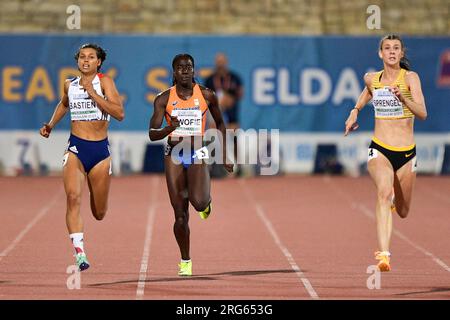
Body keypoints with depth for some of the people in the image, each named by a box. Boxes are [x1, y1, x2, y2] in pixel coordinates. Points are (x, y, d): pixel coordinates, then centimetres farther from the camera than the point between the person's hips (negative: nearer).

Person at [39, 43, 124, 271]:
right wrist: (50, 125, 20)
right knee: (73, 197, -25)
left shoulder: (104, 82, -4)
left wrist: (92, 93, -18)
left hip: (100, 150, -1)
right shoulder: (70, 85, 8)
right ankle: (79, 253, -30)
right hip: (75, 148, 1)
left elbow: (119, 113, -16)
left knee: (99, 213, 11)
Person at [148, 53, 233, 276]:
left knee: (199, 203, -25)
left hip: (198, 155, -1)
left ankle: (205, 201, 15)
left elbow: (219, 123, 15)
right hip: (174, 155, 1)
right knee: (181, 215, -1)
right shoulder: (164, 99, -2)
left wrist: (224, 155, 13)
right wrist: (169, 129, -27)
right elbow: (152, 134, -6)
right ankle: (185, 261, 15)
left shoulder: (206, 95, -1)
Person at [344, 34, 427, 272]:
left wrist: (402, 97, -33)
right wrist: (355, 111, 21)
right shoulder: (371, 78, 3)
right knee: (384, 192, -31)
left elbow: (422, 113, -19)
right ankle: (383, 254, -42)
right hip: (379, 150, 0)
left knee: (403, 212, 15)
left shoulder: (410, 78, -7)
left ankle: (395, 198, 56)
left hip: (406, 154, 0)